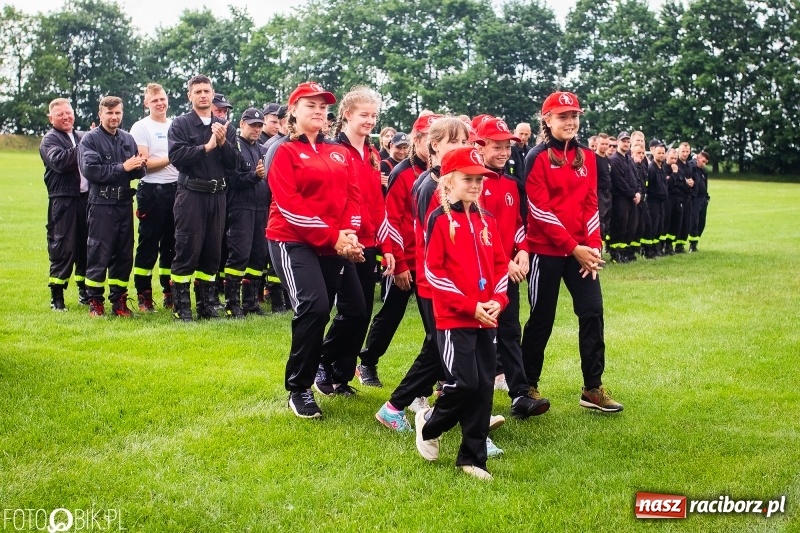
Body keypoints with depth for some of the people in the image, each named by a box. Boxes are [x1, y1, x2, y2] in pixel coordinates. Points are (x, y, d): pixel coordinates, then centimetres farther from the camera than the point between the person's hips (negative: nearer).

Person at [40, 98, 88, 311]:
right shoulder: (49, 140, 0)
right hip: (63, 199, -5)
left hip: (87, 196, 5)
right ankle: (56, 295, 3)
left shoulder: (83, 137, 18)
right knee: (62, 247, -5)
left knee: (86, 245, 10)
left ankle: (85, 290, 21)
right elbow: (59, 161, -19)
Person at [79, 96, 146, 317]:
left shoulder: (128, 139, 13)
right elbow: (90, 170, -16)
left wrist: (139, 166, -14)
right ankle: (95, 301, 8)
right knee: (99, 253, -2)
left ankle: (119, 300, 17)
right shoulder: (90, 139, -2)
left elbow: (139, 172, 10)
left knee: (124, 254, 8)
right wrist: (122, 167, -16)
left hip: (124, 202, 5)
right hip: (101, 203, -5)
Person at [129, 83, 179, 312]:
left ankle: (170, 293, 18)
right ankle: (144, 295, 6)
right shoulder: (141, 127, -2)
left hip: (176, 189, 5)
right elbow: (143, 163, -11)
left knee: (172, 243, 10)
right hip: (152, 191, -5)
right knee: (148, 244, 0)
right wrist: (171, 158, -11)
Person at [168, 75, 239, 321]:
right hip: (190, 194, -4)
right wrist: (207, 147, -15)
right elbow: (176, 156, -14)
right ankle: (181, 306, 4)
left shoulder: (225, 127, 12)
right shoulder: (181, 124, 1)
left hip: (217, 195, 4)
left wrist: (223, 142, -10)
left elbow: (234, 162, 6)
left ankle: (206, 303, 19)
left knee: (212, 252, 9)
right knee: (187, 250, -3)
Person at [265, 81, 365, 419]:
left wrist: (349, 233, -12)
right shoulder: (283, 152, -3)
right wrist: (332, 237, -18)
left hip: (336, 246, 7)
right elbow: (289, 204, -14)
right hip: (293, 242, -6)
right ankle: (299, 389, -4)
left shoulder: (339, 153, 15)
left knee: (355, 309, 5)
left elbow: (353, 195, 8)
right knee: (314, 308, -21)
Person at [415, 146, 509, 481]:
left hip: (486, 320, 6)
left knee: (484, 388, 6)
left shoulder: (486, 221, 12)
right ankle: (428, 424, 19)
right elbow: (433, 270, -11)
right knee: (464, 384, -10)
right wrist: (469, 305, -15)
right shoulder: (440, 219, -7)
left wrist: (498, 300, -2)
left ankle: (472, 458, 16)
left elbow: (500, 264, 15)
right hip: (454, 319, -6)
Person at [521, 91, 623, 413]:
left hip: (582, 250, 5)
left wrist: (593, 246, -4)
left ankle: (593, 389, 11)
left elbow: (591, 205, 9)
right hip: (546, 251, -5)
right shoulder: (538, 157, -7)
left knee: (592, 313, 1)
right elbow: (540, 210, -13)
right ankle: (528, 386, 20)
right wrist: (573, 247, -16)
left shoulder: (587, 157, 10)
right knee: (541, 319, 4)